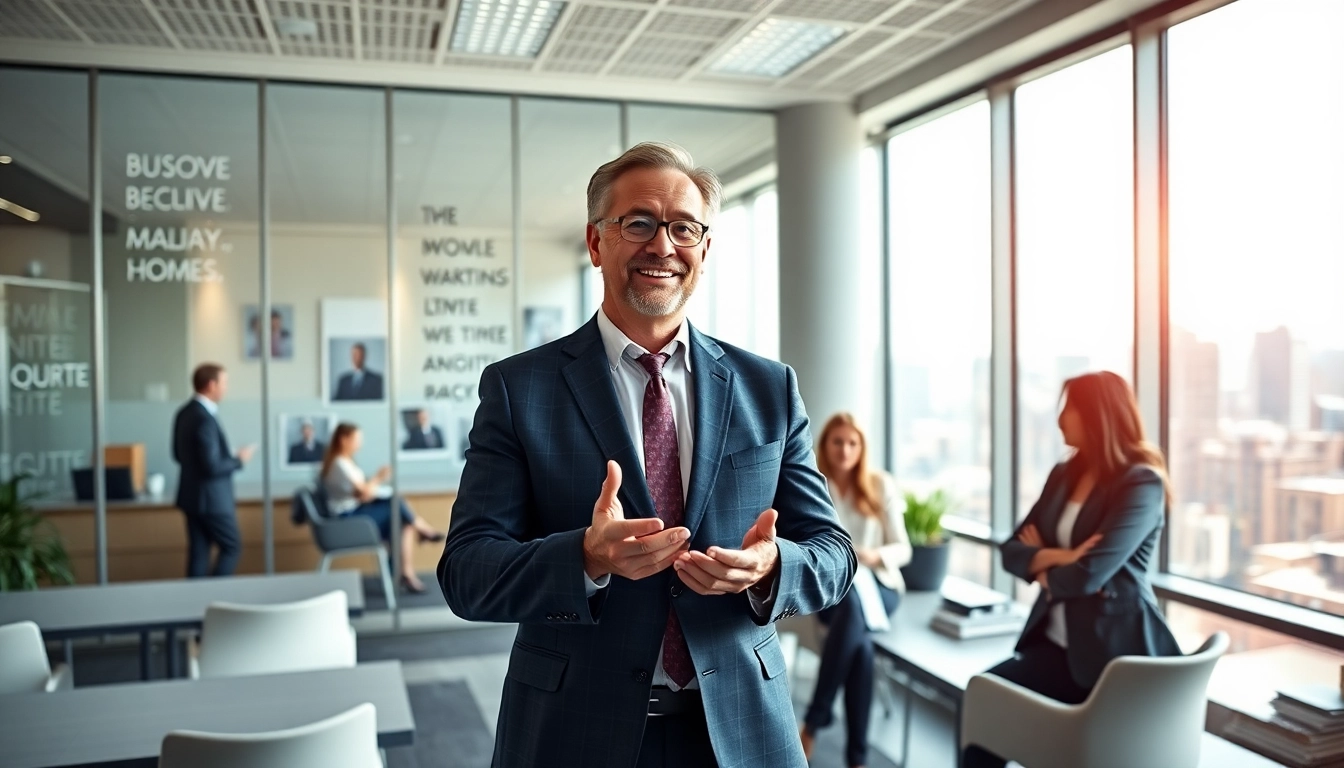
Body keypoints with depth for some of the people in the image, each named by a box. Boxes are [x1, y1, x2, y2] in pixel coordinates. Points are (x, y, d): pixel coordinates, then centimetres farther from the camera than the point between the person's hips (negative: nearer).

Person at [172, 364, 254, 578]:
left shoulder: (184, 413, 7)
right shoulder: (204, 418, -23)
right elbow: (212, 466, -26)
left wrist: (229, 457, 14)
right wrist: (238, 459, -9)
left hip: (192, 496, 9)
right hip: (211, 498, -9)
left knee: (198, 551, 11)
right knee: (232, 547, 4)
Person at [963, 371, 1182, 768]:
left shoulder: (1141, 483, -12)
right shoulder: (1064, 475, 11)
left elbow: (1088, 574, -23)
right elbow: (1012, 551, 5)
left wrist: (1041, 561, -2)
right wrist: (1054, 558, -15)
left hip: (1113, 650, -7)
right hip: (1058, 642, 7)